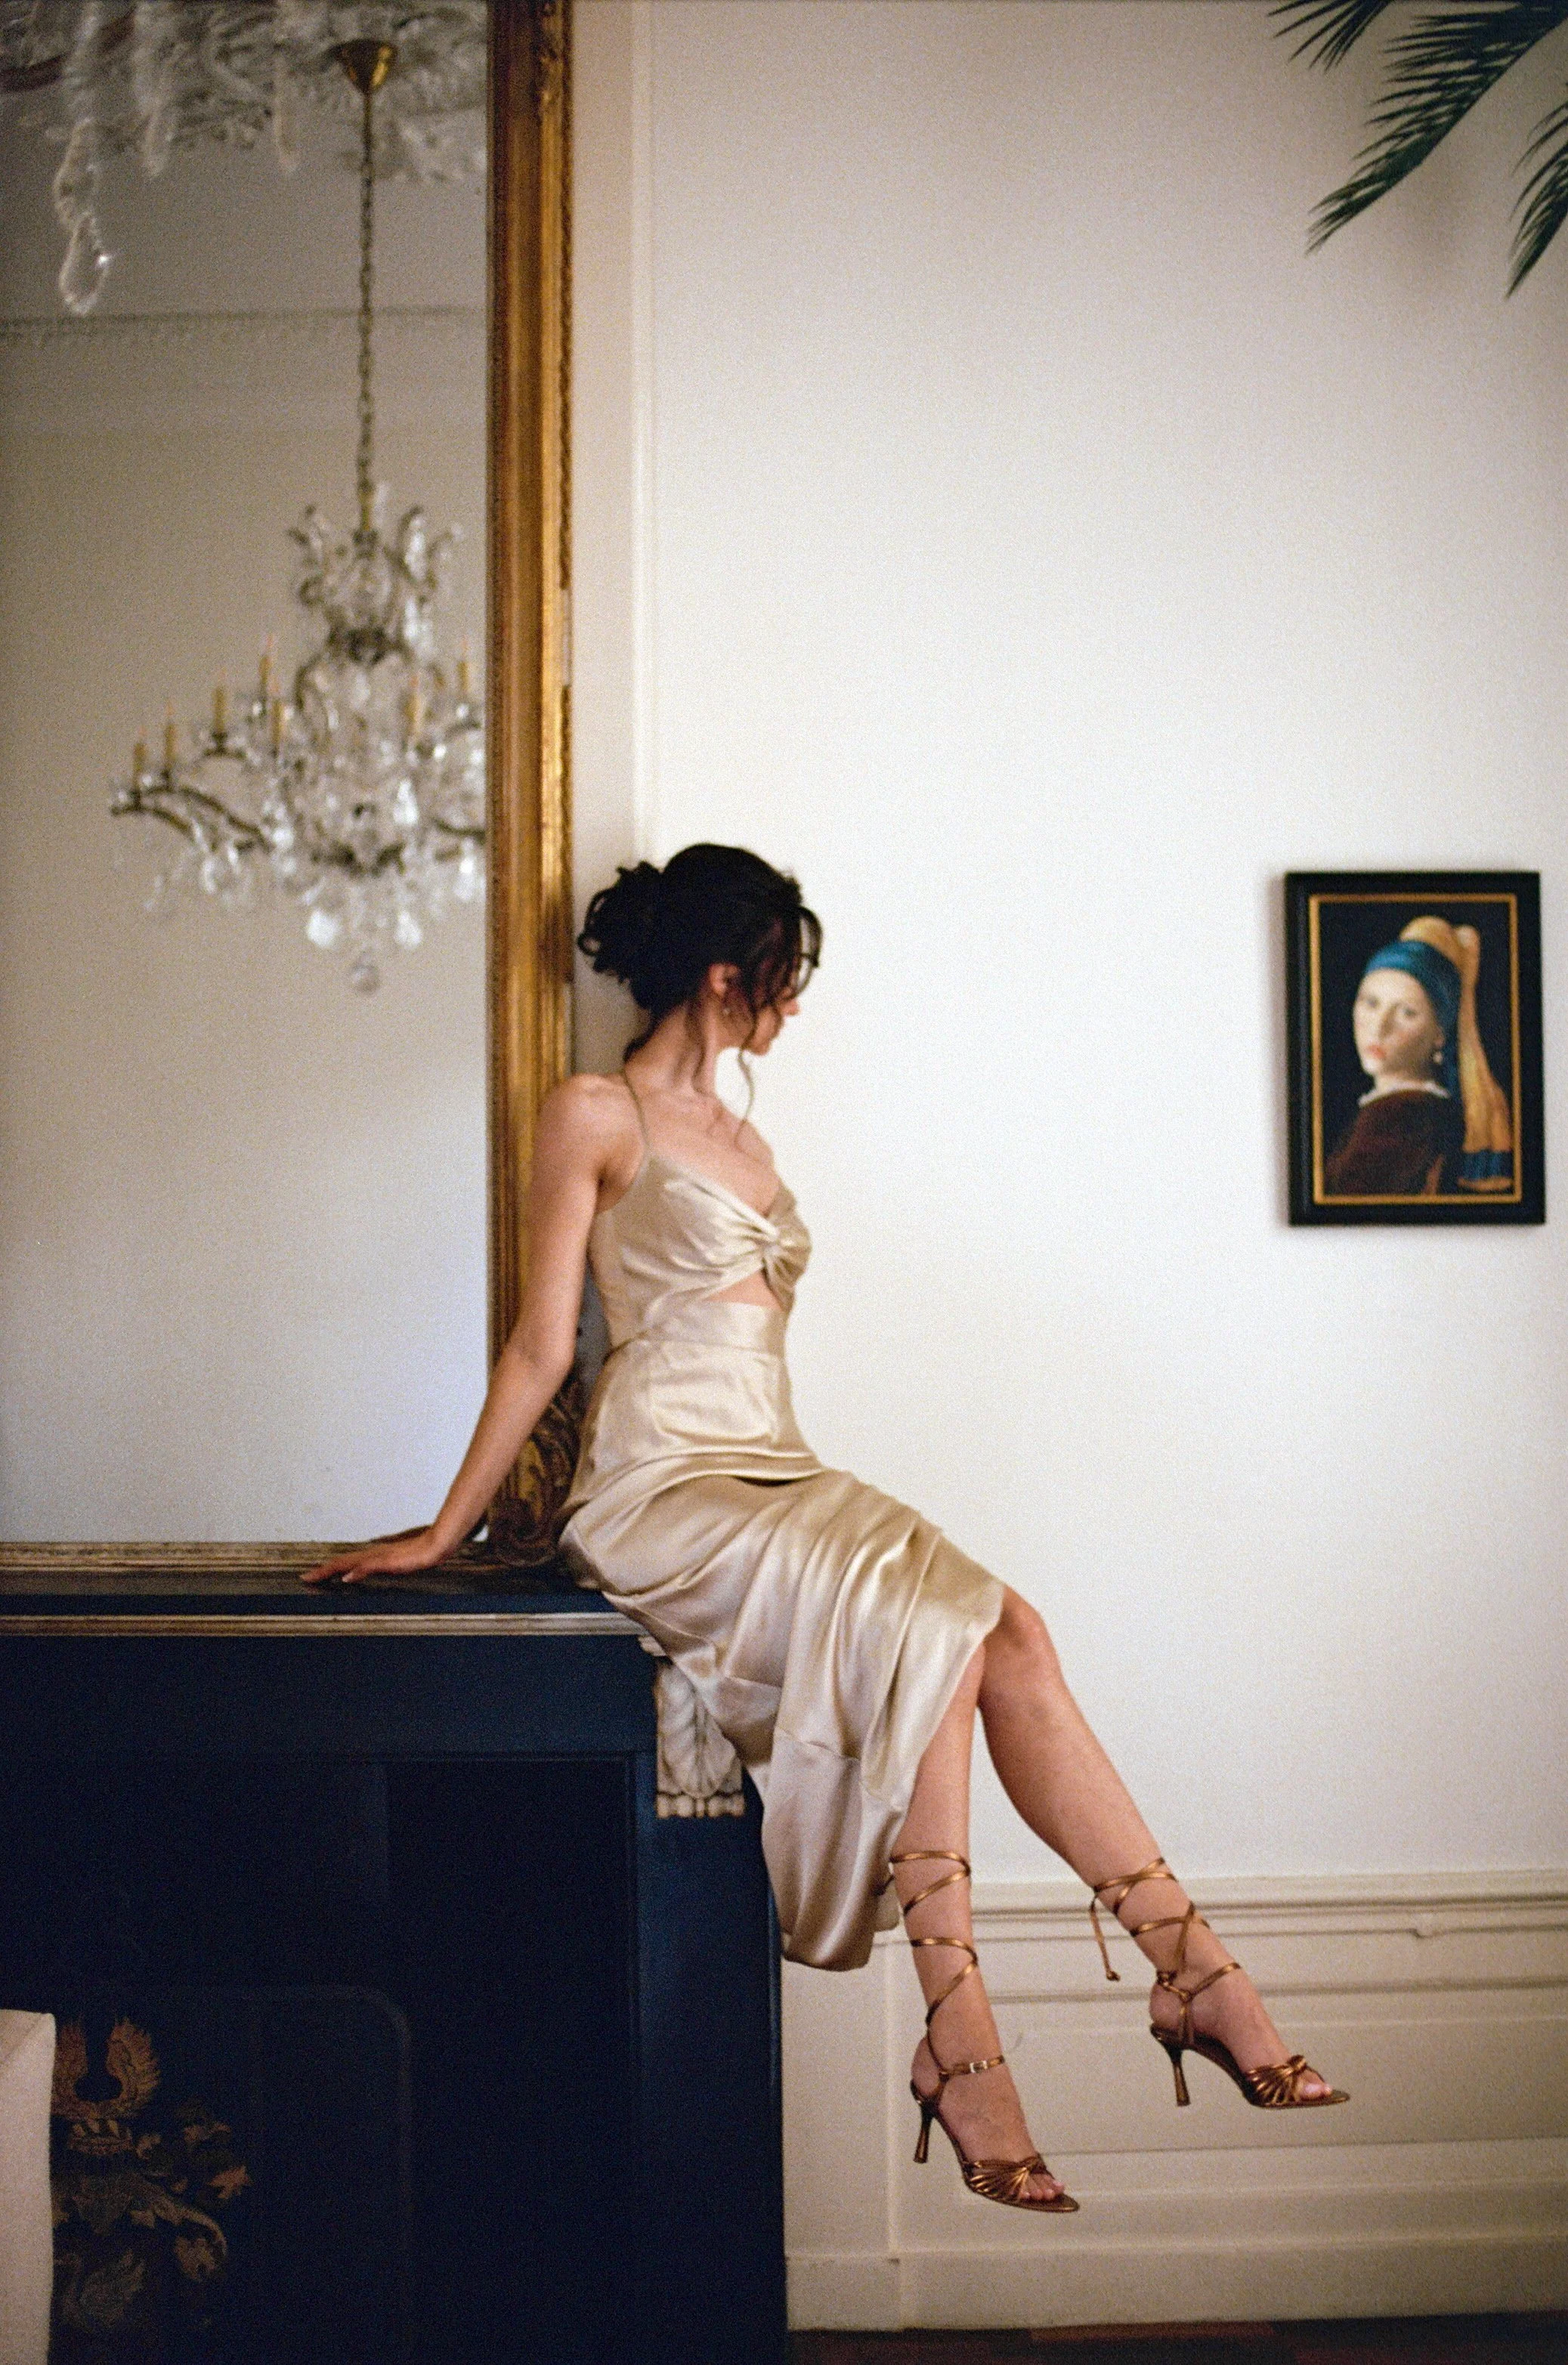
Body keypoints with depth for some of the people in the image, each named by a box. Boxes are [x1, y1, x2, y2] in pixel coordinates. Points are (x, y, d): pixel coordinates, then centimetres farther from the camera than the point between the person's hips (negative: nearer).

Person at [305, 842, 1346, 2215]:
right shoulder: (597, 1117, 1)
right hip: (662, 1491, -6)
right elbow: (541, 1347, -1)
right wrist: (446, 1532, -4)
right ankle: (960, 2039, -24)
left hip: (777, 1481, 6)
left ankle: (1193, 1971, -20)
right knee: (933, 1631, -27)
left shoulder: (746, 1145, 24)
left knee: (1009, 1636, -19)